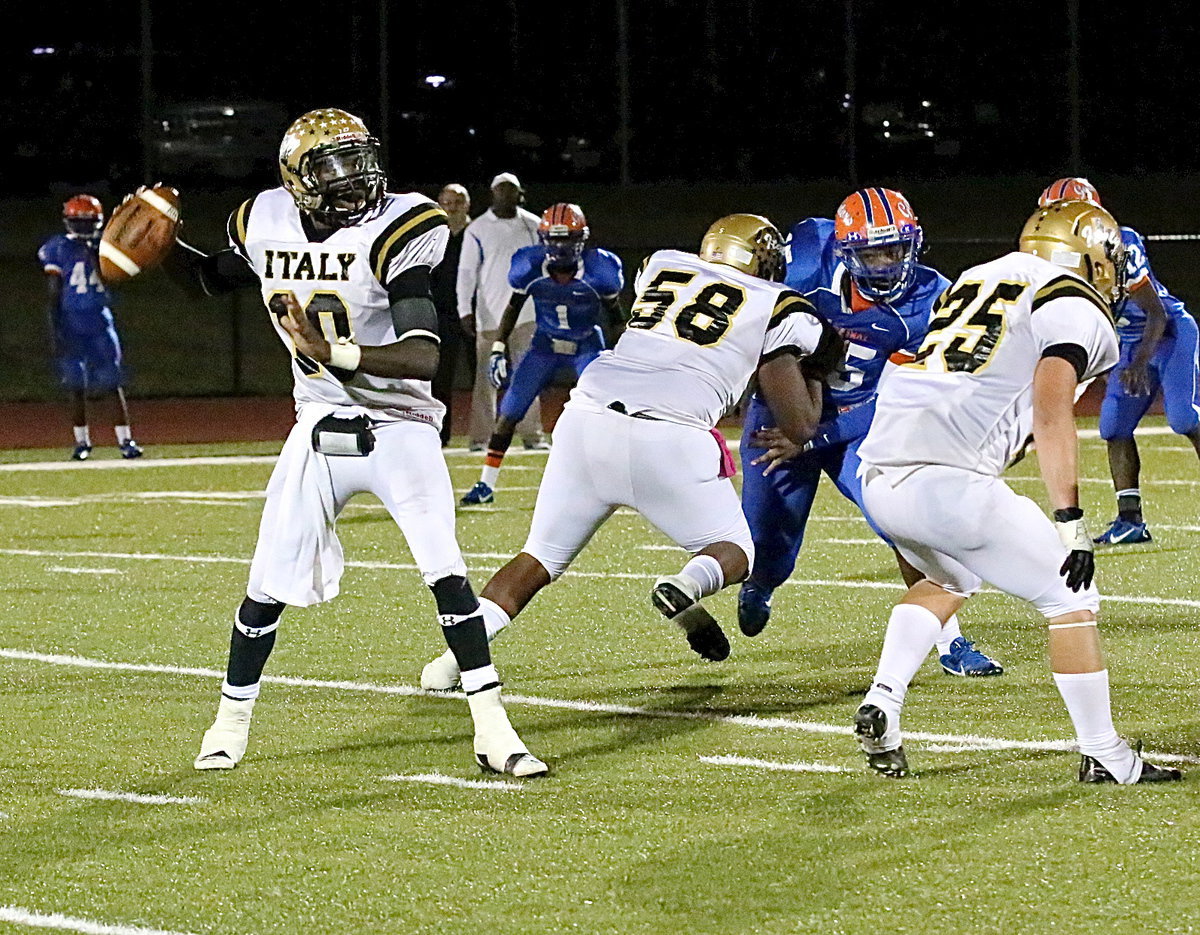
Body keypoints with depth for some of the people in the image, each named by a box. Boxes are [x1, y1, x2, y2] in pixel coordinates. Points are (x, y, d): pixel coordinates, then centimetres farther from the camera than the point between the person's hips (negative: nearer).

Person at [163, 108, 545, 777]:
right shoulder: (267, 226, -3)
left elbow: (425, 356, -27)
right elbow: (213, 278, 20)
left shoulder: (393, 232, -18)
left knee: (446, 572, -17)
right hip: (319, 430, 4)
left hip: (399, 426, -4)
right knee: (269, 585, 3)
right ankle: (231, 723, 23)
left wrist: (337, 354, -40)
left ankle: (494, 730, -12)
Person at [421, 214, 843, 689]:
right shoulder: (777, 307, 14)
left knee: (540, 559, 17)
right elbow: (798, 427, 12)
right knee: (734, 553, 17)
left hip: (586, 420, 3)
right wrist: (813, 374, 32)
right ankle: (687, 586, -16)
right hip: (669, 440, -3)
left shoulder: (661, 266, 24)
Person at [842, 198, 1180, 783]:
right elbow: (1050, 414, -12)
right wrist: (1070, 522, -14)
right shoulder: (1074, 309, 2)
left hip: (878, 475, 7)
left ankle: (882, 703, 17)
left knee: (949, 580, 34)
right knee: (1071, 599, 8)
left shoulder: (974, 281, 25)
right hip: (948, 482, -7)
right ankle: (1102, 756, 11)